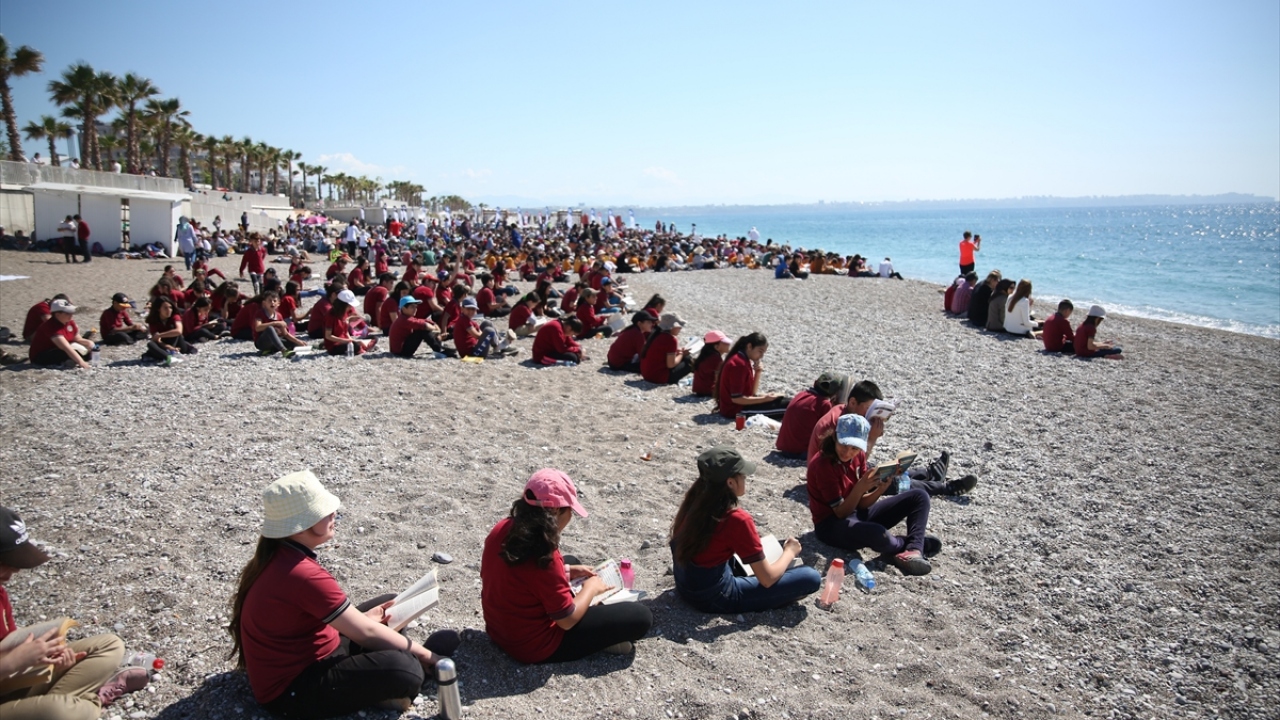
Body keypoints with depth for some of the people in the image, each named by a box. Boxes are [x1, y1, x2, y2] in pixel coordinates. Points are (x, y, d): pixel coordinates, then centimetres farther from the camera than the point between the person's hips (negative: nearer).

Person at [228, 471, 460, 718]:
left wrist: (362, 617, 4)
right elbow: (366, 634, -22)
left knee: (389, 605, 17)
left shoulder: (278, 555, -1)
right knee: (403, 671, -31)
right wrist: (422, 652, -10)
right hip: (290, 690, -10)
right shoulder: (303, 576, -29)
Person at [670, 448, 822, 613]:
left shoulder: (695, 499, -6)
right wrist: (790, 551, 2)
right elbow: (768, 579, -17)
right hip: (713, 597, -7)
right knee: (811, 578, -8)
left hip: (685, 584, 7)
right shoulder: (738, 519, -26)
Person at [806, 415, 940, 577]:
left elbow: (861, 504, -1)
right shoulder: (822, 464, -21)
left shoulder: (859, 456, 0)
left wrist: (880, 489, -19)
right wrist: (860, 488, -35)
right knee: (877, 533, -41)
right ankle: (910, 544, -4)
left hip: (857, 514, 8)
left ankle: (914, 552, -22)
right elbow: (841, 512, -21)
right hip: (832, 523, -8)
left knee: (919, 496, 1)